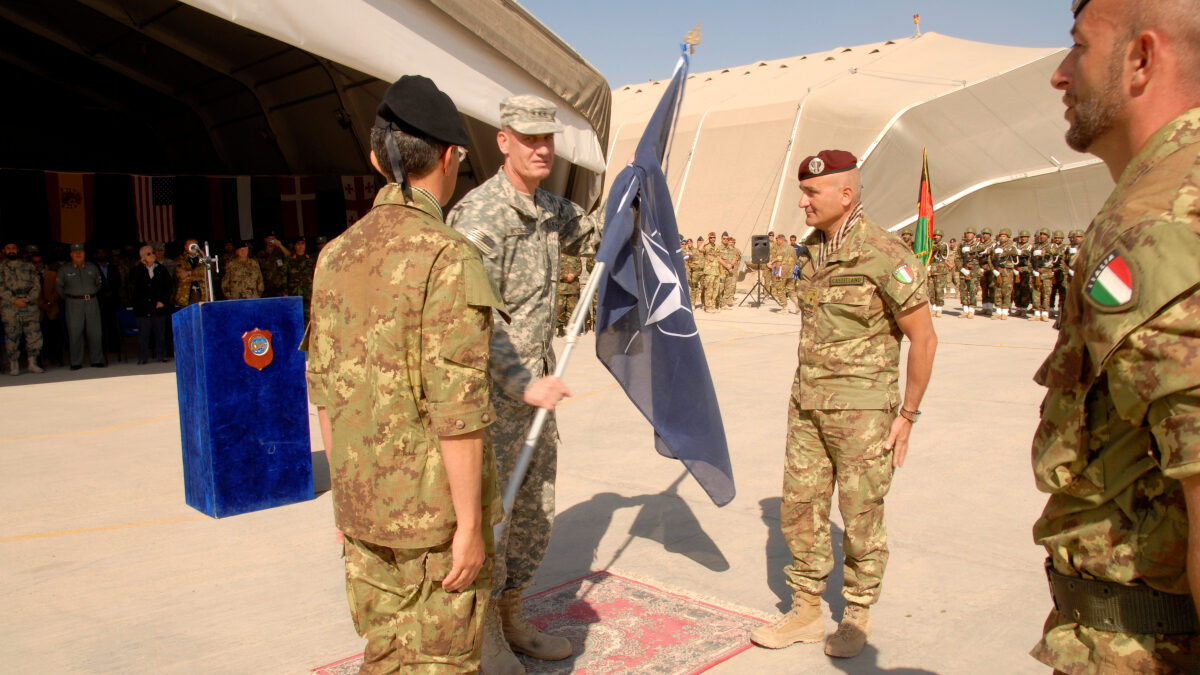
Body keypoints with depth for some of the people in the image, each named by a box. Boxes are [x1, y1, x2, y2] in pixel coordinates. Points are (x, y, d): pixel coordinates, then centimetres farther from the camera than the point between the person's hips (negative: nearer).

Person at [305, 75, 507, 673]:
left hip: (362, 506, 7)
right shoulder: (447, 257, -18)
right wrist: (470, 524, -14)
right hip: (437, 511, -6)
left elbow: (325, 391, 8)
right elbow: (455, 407, -22)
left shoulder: (335, 255, 3)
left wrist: (344, 492, 17)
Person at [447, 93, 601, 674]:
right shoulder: (480, 215, -18)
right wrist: (525, 384, -25)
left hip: (535, 380, 9)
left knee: (536, 510, 15)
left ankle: (511, 617, 33)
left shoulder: (550, 211, 9)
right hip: (491, 388, -9)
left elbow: (597, 236, 28)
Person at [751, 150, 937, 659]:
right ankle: (806, 613, 24)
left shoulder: (885, 255, -15)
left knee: (861, 517, 6)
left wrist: (907, 414, -10)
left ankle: (857, 616, 25)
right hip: (807, 405, 7)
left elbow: (923, 338, -12)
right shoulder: (813, 250, 7)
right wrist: (803, 395, 16)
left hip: (861, 410, -7)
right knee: (800, 509, 10)